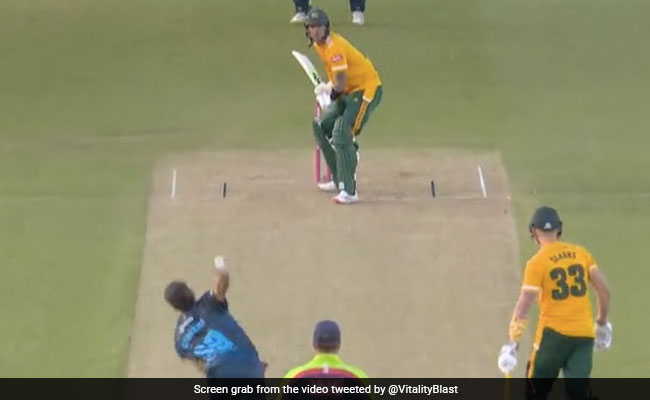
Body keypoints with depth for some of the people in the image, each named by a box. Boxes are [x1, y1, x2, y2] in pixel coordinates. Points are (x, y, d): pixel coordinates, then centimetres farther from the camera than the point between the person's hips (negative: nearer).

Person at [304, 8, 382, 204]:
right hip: (349, 92, 10)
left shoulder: (334, 47, -24)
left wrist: (327, 89, -8)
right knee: (321, 127, 14)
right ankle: (339, 180, 23)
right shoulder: (318, 45, 6)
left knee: (341, 133, -23)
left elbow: (340, 85, -28)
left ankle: (349, 191, -26)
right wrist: (328, 88, 3)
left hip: (367, 89, -10)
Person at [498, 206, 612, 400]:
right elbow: (603, 290, 6)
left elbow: (523, 305, -12)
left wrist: (512, 343, -10)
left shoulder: (537, 263, -9)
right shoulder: (581, 253, 5)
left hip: (553, 333, -4)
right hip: (584, 334, 4)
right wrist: (601, 324, 18)